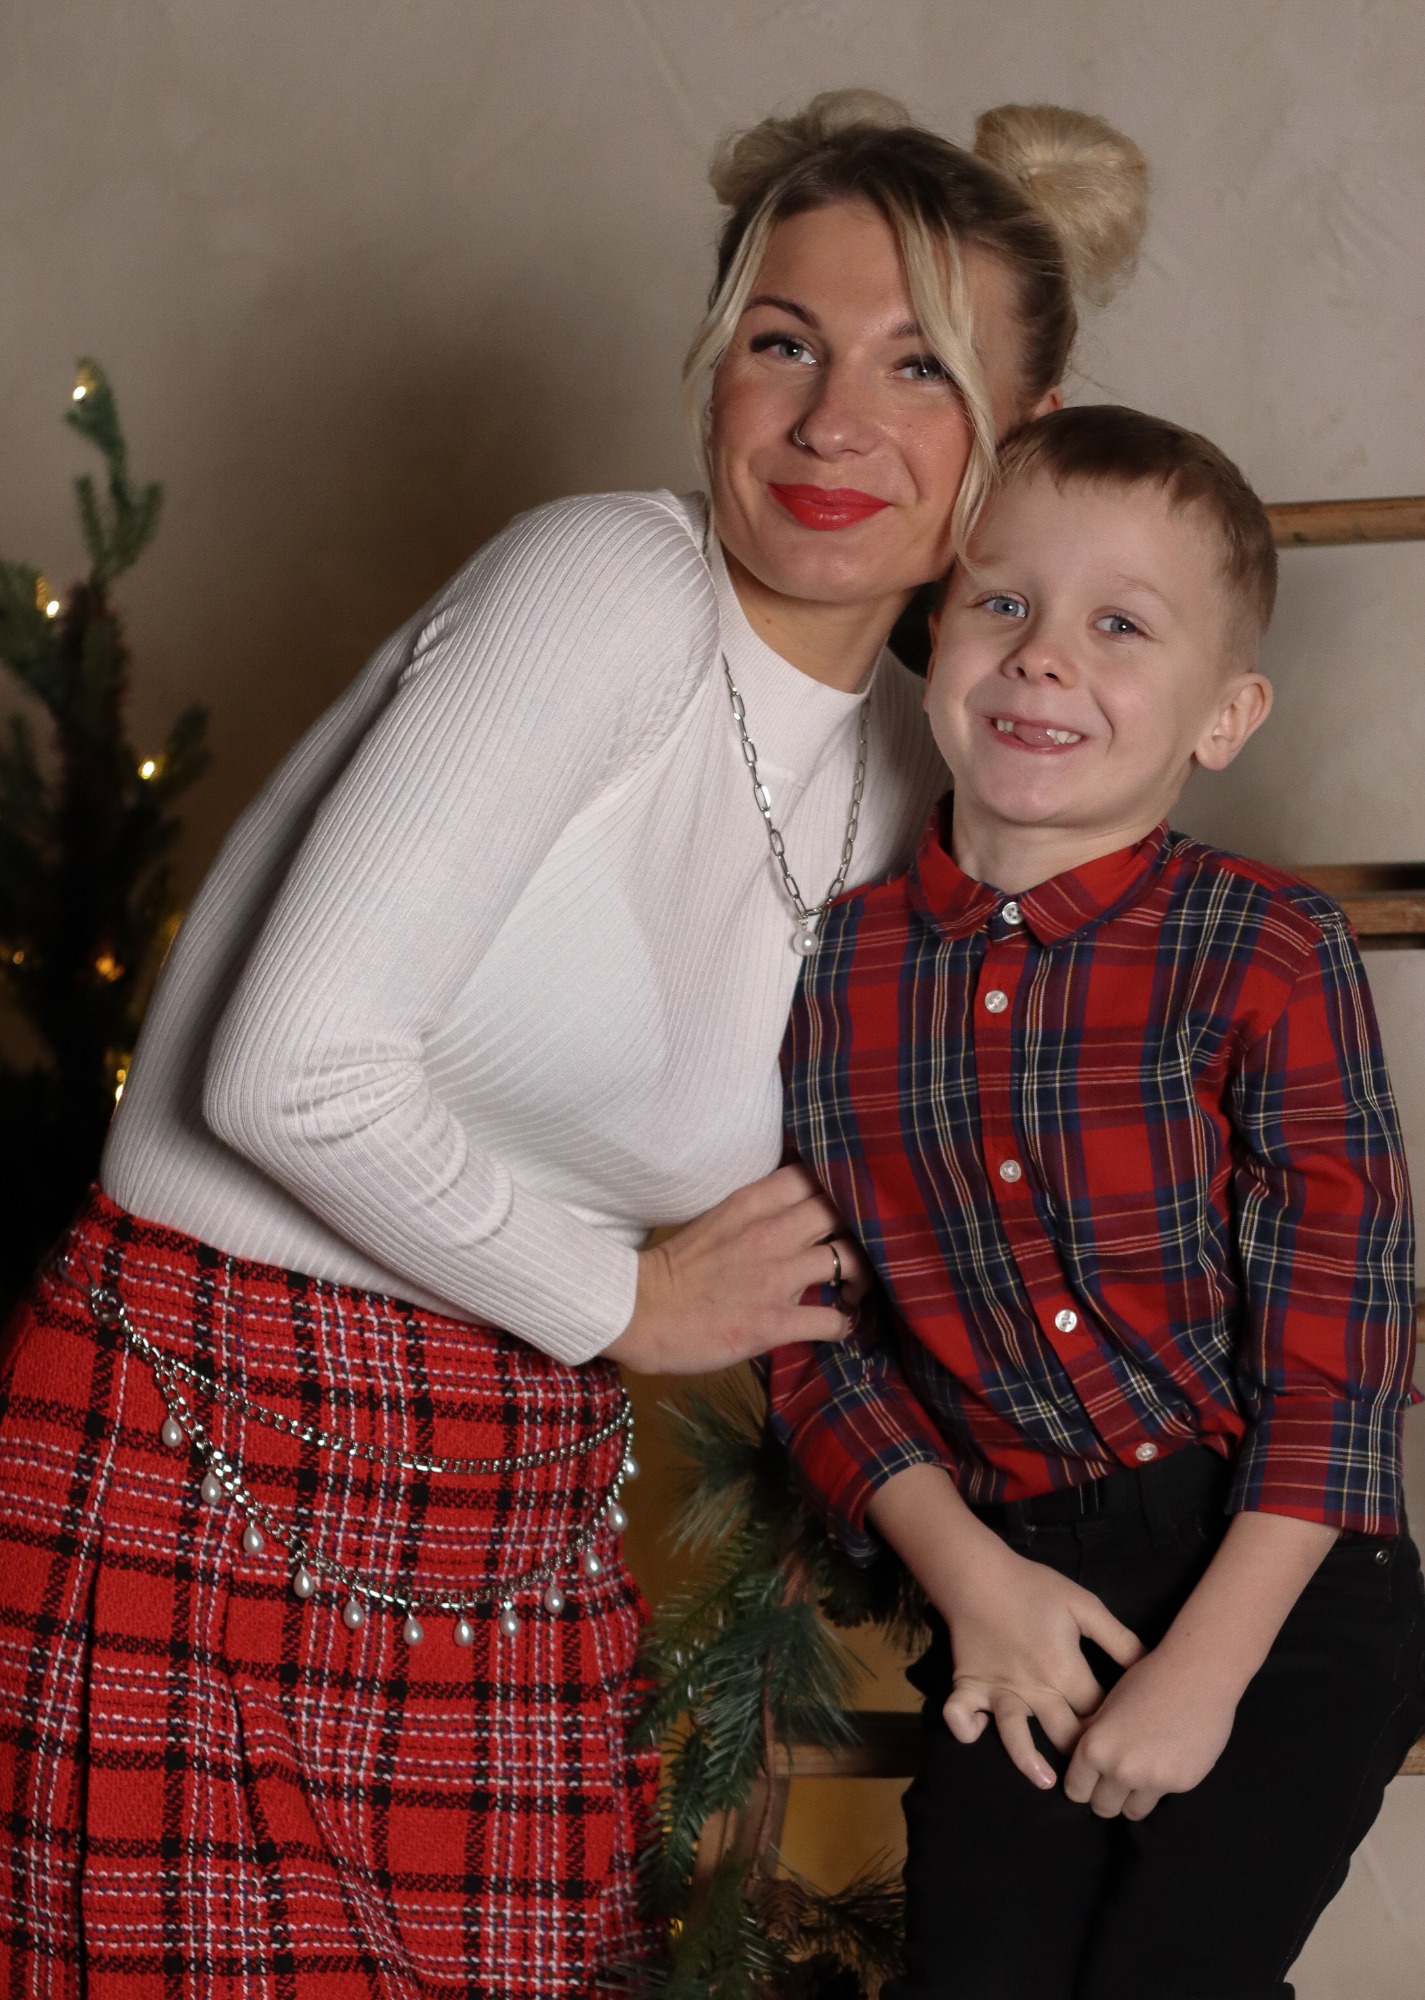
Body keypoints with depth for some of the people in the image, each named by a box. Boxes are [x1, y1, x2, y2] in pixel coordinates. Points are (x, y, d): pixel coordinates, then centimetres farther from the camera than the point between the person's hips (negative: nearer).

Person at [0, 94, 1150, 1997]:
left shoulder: (906, 766, 9)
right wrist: (625, 1303, -8)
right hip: (210, 1473, -7)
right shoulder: (614, 587, -14)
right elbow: (290, 1069, -21)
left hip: (527, 1529, 7)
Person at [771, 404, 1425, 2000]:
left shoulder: (1266, 953, -8)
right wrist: (971, 1578, -6)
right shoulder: (836, 970, 2)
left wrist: (1202, 1669, -15)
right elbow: (811, 1327, 7)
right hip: (1021, 1577, 3)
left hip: (1280, 1571, -3)